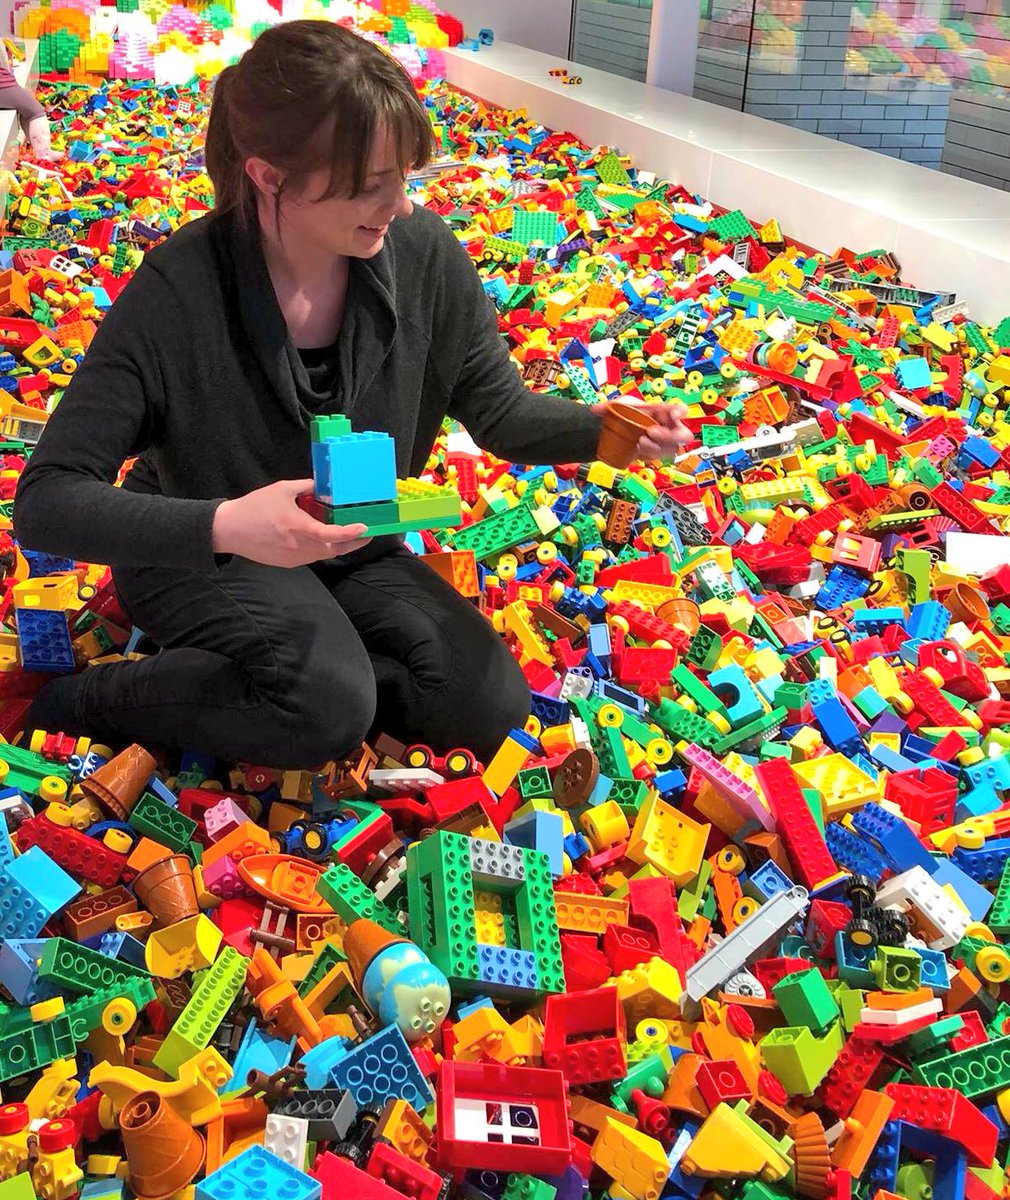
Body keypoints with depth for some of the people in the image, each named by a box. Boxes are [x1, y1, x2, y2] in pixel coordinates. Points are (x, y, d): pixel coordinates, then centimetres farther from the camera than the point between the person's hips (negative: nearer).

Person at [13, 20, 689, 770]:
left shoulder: (426, 255, -16)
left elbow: (500, 411, -2)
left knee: (489, 705, -12)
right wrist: (221, 526, -43)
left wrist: (604, 428, -24)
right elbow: (47, 500, -27)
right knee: (329, 707, -31)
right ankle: (92, 698, -6)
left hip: (351, 550, 5)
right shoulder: (178, 292, -27)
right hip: (200, 555, -5)